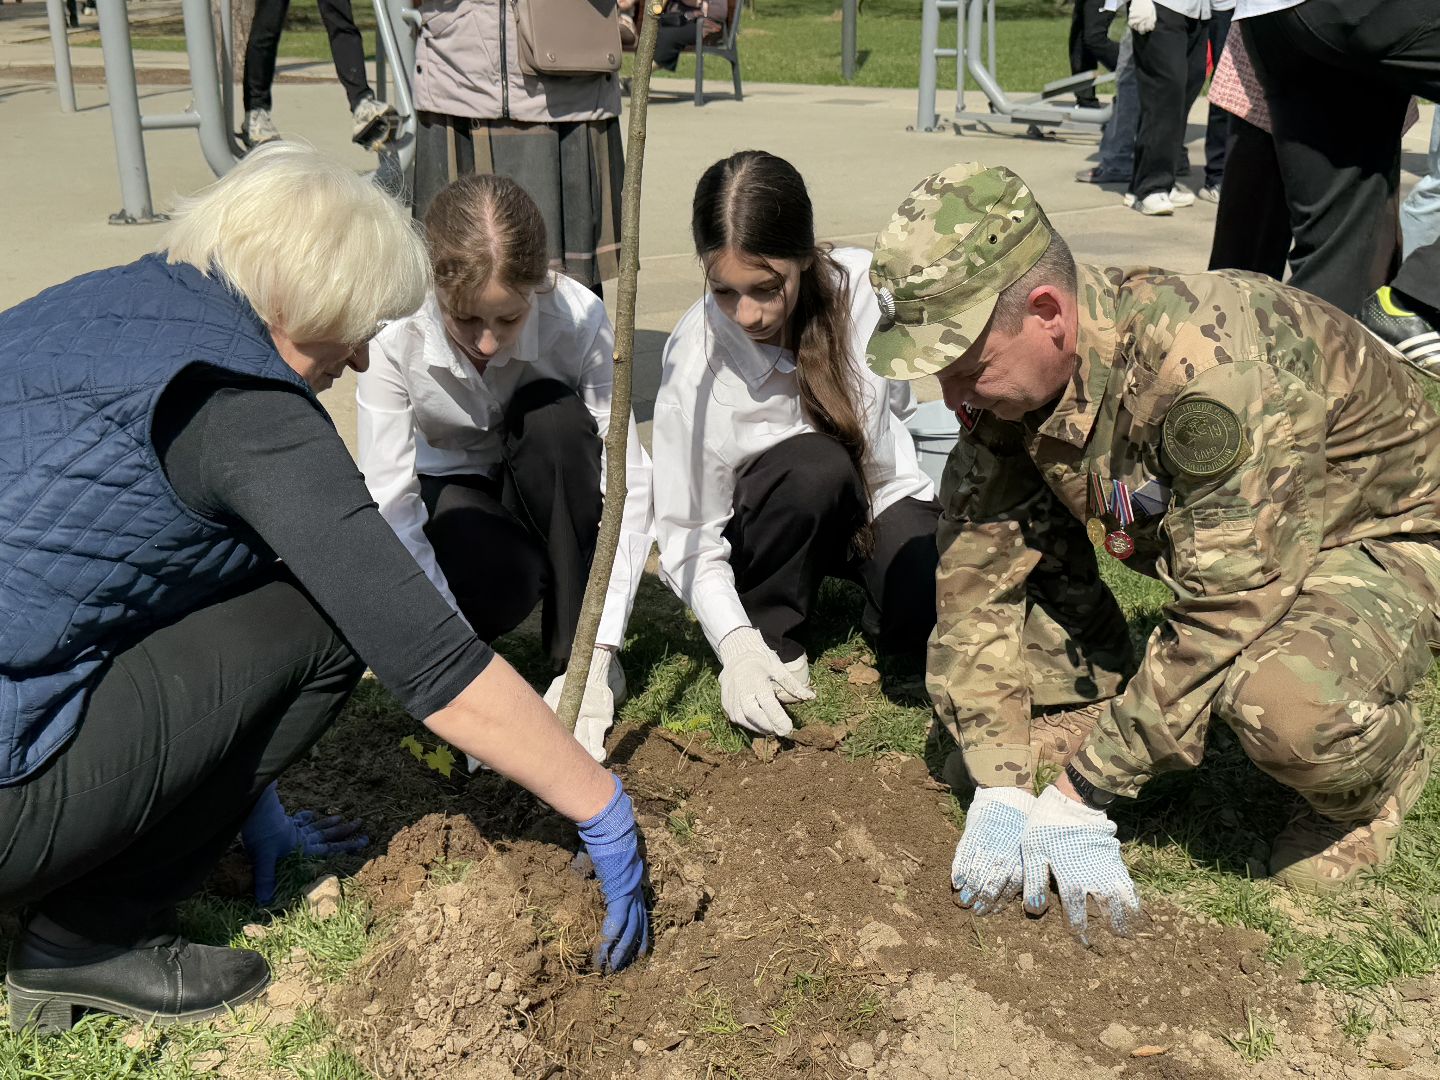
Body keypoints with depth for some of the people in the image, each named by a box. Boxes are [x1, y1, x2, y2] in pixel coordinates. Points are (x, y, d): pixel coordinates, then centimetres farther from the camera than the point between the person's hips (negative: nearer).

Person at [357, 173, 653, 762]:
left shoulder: (579, 319, -30)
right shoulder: (394, 337, -30)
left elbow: (630, 487, -29)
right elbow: (390, 512, -30)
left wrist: (596, 654, -36)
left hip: (545, 488, 2)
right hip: (446, 488, -1)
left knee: (553, 416, -33)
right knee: (498, 580, -35)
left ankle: (578, 655, -19)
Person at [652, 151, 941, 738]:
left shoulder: (865, 286, -21)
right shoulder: (694, 362, -26)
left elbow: (899, 401, 0)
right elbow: (688, 535, -20)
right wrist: (737, 644, -32)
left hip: (883, 493, 2)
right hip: (766, 524, -1)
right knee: (813, 467, -36)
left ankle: (878, 594, 11)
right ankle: (772, 633, -11)